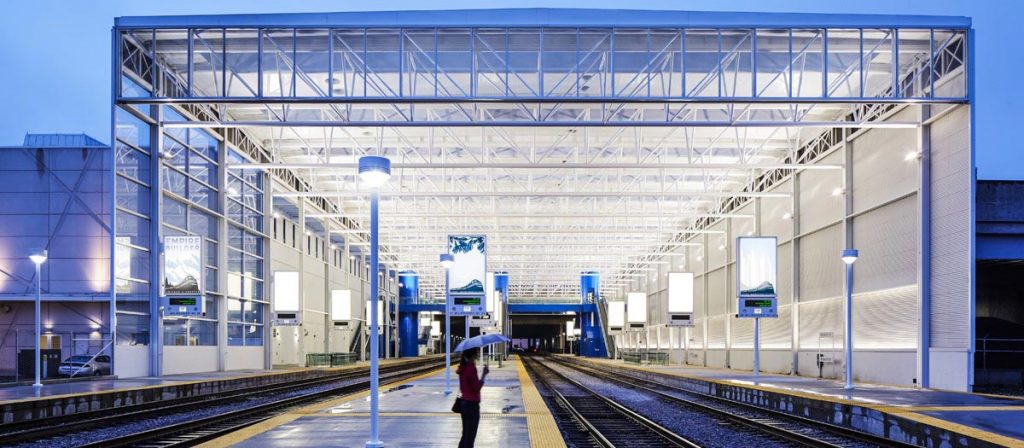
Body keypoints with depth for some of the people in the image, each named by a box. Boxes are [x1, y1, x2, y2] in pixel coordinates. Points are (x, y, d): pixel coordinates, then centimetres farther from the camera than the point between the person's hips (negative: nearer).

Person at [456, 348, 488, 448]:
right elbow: (477, 387, -19)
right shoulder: (472, 368, -19)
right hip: (472, 404, -9)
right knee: (470, 437, 0)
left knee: (465, 435, 17)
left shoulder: (463, 367, 6)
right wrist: (484, 374, -18)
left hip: (464, 403, 9)